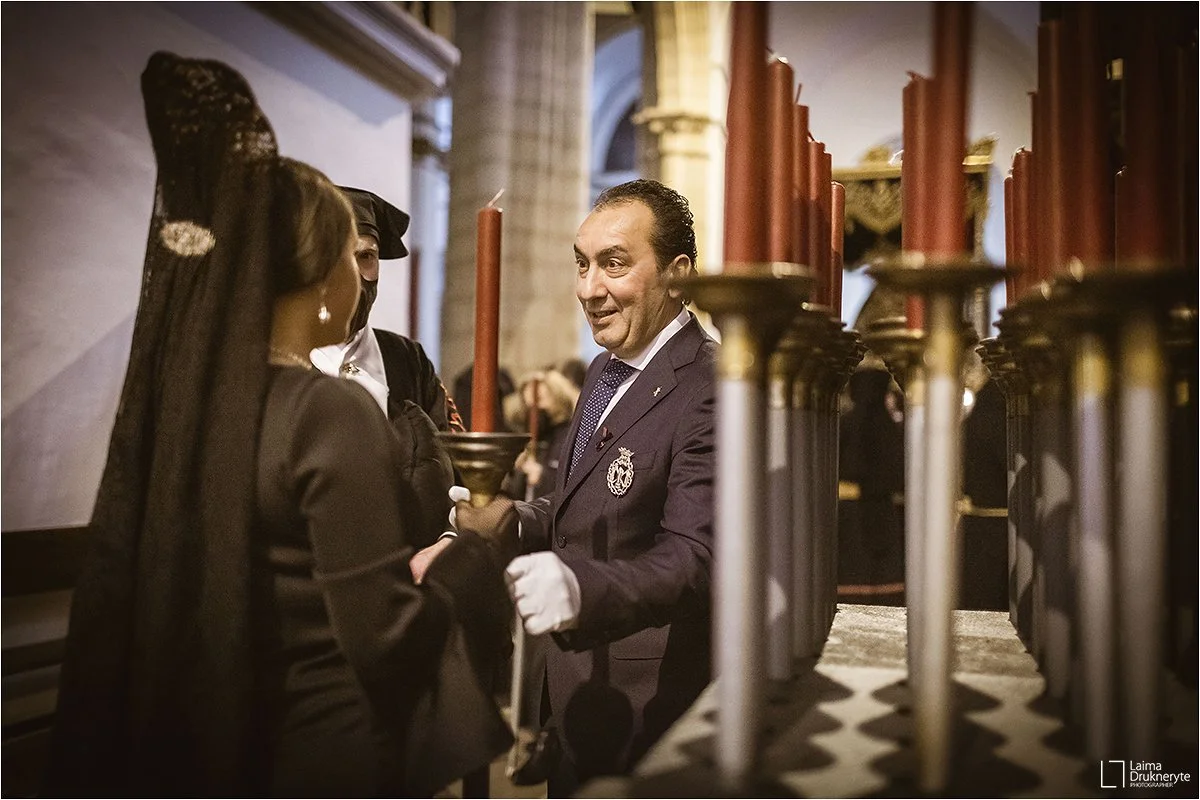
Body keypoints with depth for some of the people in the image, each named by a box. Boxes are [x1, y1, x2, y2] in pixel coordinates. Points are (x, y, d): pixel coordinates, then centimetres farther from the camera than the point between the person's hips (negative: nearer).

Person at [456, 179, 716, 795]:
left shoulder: (713, 392, -22)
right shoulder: (605, 369, 6)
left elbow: (694, 559, -31)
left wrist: (579, 587, -48)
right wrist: (512, 521, -4)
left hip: (647, 715, -8)